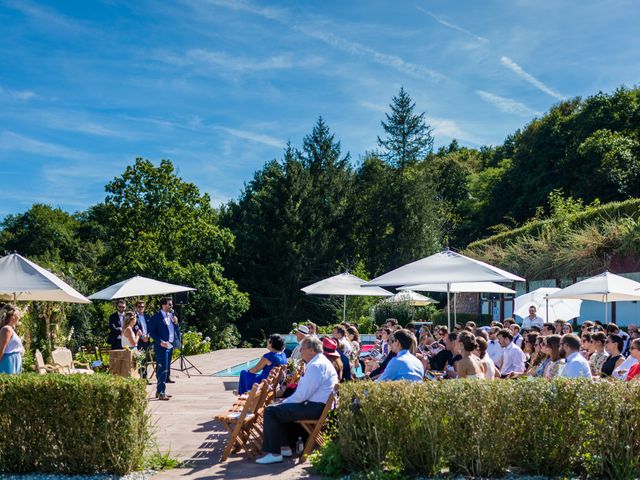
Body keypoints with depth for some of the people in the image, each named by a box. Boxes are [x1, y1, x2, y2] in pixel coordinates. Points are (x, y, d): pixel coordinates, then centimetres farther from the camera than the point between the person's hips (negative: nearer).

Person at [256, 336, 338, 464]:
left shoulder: (316, 366, -18)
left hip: (316, 408, -11)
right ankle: (284, 447, 21)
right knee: (280, 410, 23)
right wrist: (284, 402, 12)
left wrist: (284, 403, -6)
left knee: (271, 411, -12)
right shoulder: (321, 362, 17)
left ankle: (274, 453, -9)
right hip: (317, 406, 11)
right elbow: (304, 391, 20)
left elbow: (301, 395, -21)